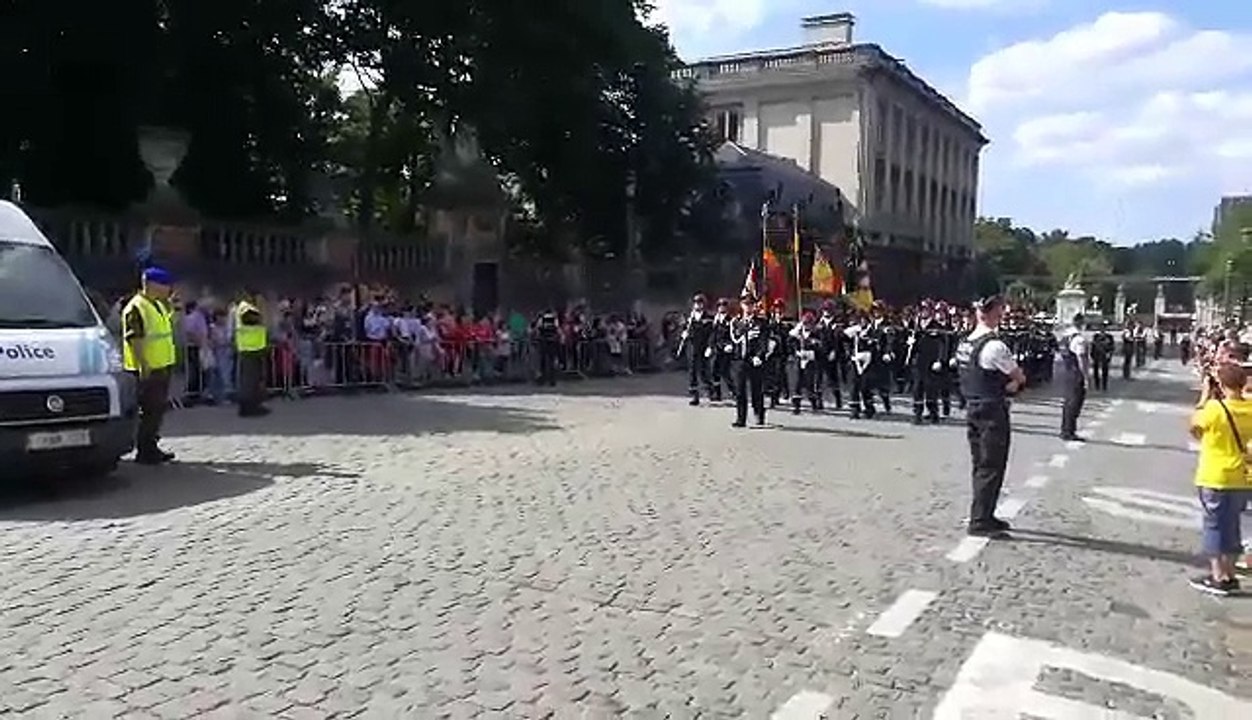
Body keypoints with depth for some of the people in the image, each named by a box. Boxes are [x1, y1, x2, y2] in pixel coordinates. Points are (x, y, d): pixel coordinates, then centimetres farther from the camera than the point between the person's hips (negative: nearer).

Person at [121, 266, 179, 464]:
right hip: (147, 370, -10)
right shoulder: (135, 308, -14)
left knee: (159, 408, 15)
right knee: (149, 411, -5)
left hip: (162, 366, 10)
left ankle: (151, 447, 25)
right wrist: (143, 365, -26)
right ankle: (143, 452, 3)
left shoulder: (158, 305, 14)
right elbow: (134, 339, -21)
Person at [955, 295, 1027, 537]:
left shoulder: (964, 343, 9)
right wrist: (1014, 381, 10)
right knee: (991, 468, -1)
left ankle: (983, 516, 26)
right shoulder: (995, 346, -18)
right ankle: (980, 521, 3)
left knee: (979, 465, 16)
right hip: (992, 411, -9)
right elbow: (1019, 377, -9)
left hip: (972, 408, 9)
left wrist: (1006, 382, 3)